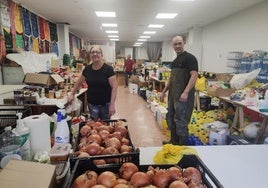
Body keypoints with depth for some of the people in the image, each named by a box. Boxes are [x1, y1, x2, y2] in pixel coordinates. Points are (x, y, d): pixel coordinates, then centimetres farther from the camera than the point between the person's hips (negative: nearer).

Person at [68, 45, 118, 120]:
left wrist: (112, 104, -19)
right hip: (92, 104, 3)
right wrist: (72, 94, 17)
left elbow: (114, 87, -14)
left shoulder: (108, 69, -12)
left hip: (105, 104, -2)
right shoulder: (87, 69, 0)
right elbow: (79, 82, 16)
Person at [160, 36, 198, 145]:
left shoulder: (189, 58, -7)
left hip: (183, 96, -9)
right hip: (173, 95, 9)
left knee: (181, 121, -4)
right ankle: (174, 141, 31)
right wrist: (164, 92, 21)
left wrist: (186, 92, -26)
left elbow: (194, 75, -17)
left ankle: (183, 145, 11)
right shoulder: (175, 61, 18)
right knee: (171, 118, 15)